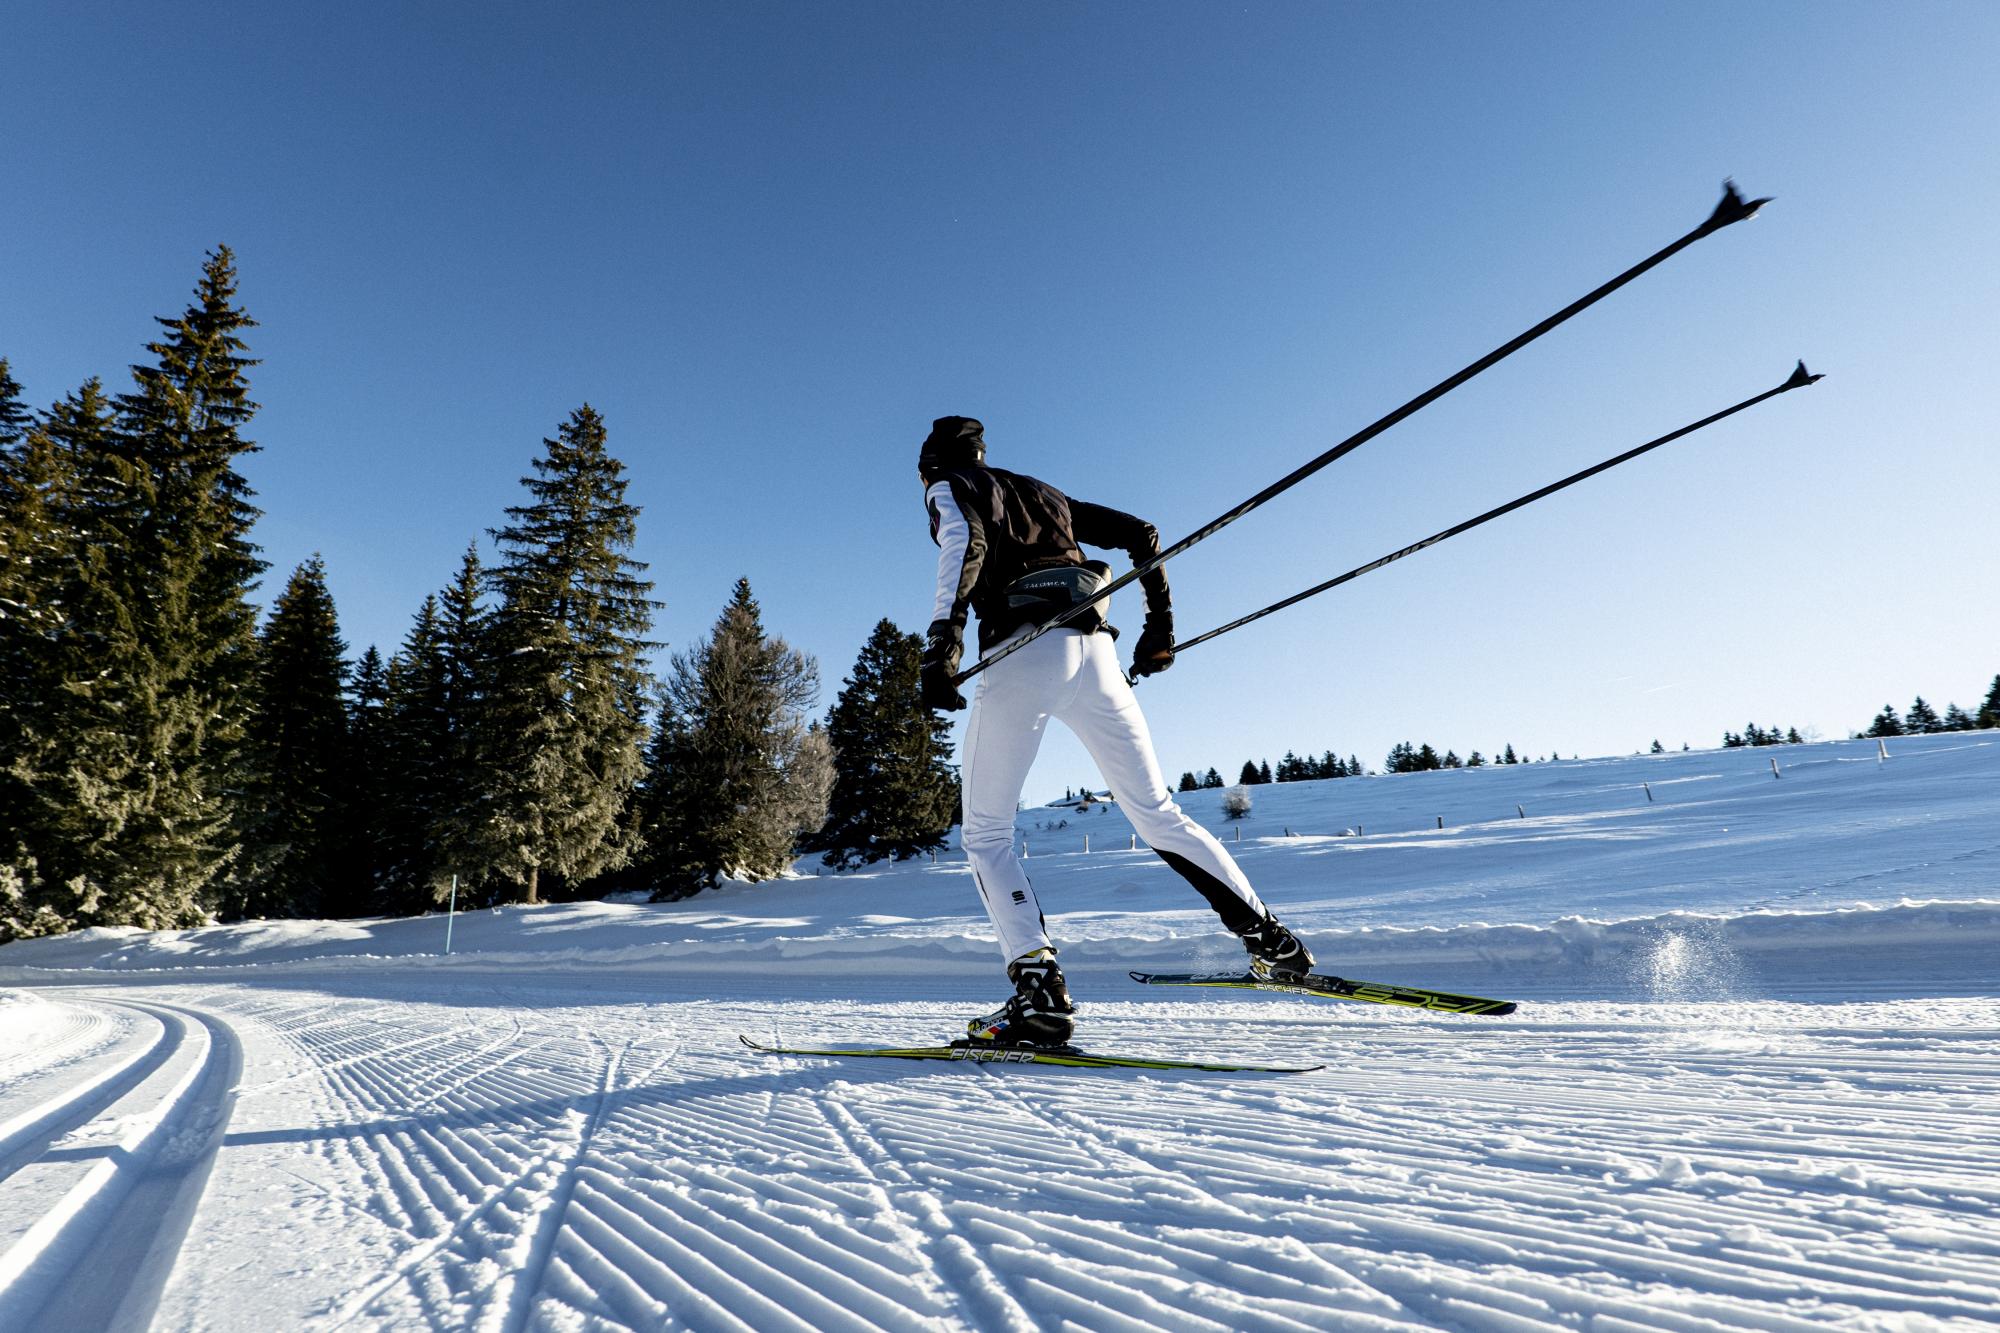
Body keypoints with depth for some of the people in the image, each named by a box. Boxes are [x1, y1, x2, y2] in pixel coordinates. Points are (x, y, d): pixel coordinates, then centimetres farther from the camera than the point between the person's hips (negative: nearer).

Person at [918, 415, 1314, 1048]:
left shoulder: (949, 488, 15)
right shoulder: (1043, 493, 32)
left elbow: (966, 540, -10)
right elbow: (1140, 534, 27)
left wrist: (943, 637, -22)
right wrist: (1160, 626, 31)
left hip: (1023, 652, -5)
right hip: (1095, 651, 6)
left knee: (986, 834, 2)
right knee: (1158, 813, 14)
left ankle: (1040, 990, -12)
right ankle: (1271, 938, 12)